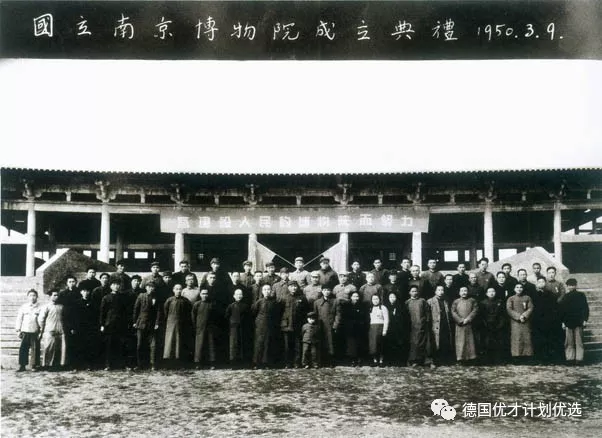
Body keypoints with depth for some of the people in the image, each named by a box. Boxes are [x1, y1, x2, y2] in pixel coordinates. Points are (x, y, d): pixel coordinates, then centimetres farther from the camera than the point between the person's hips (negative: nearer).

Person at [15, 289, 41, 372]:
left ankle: (34, 365, 10)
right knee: (23, 348, -4)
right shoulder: (23, 307, 9)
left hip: (35, 331, -1)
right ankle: (22, 365, 2)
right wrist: (18, 330, 5)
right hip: (25, 331, 1)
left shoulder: (40, 307, 4)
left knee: (35, 349, 1)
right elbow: (19, 319, 10)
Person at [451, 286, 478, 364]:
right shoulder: (456, 301, 11)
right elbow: (453, 312, 1)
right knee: (460, 341, -3)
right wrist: (460, 320, -11)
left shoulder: (472, 301, 11)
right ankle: (461, 358, -2)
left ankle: (471, 357, 1)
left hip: (470, 325, 0)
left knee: (470, 341, -2)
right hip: (459, 325, 0)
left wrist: (468, 319, -12)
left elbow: (475, 310, 0)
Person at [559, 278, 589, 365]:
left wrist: (585, 320, -1)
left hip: (579, 322, -1)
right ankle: (570, 358, 3)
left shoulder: (581, 296, 2)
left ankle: (579, 358, 1)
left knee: (579, 342, 0)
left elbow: (586, 308, 2)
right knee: (569, 342, 2)